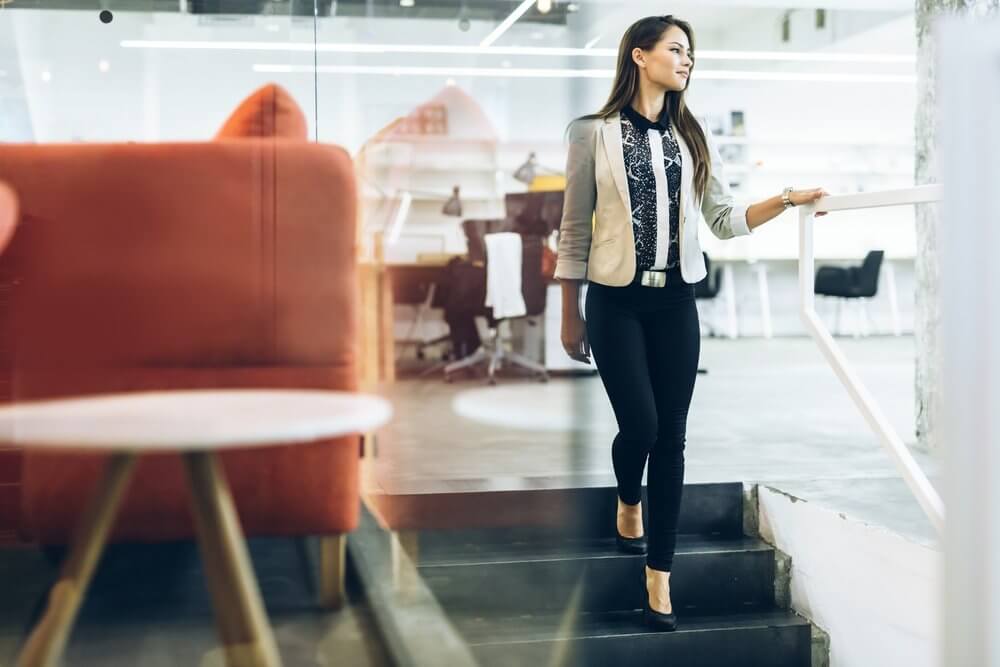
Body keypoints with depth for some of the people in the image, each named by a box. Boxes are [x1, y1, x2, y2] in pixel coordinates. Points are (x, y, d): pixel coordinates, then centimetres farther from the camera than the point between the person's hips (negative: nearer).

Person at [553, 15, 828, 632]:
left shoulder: (693, 136, 9)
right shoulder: (595, 133, -2)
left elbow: (726, 220, 6)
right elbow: (575, 228, 0)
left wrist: (787, 200, -9)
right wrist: (571, 315, 1)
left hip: (675, 302, 3)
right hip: (616, 301, -3)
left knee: (673, 435, 0)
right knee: (640, 423, -8)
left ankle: (660, 575, 8)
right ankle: (629, 504, 29)